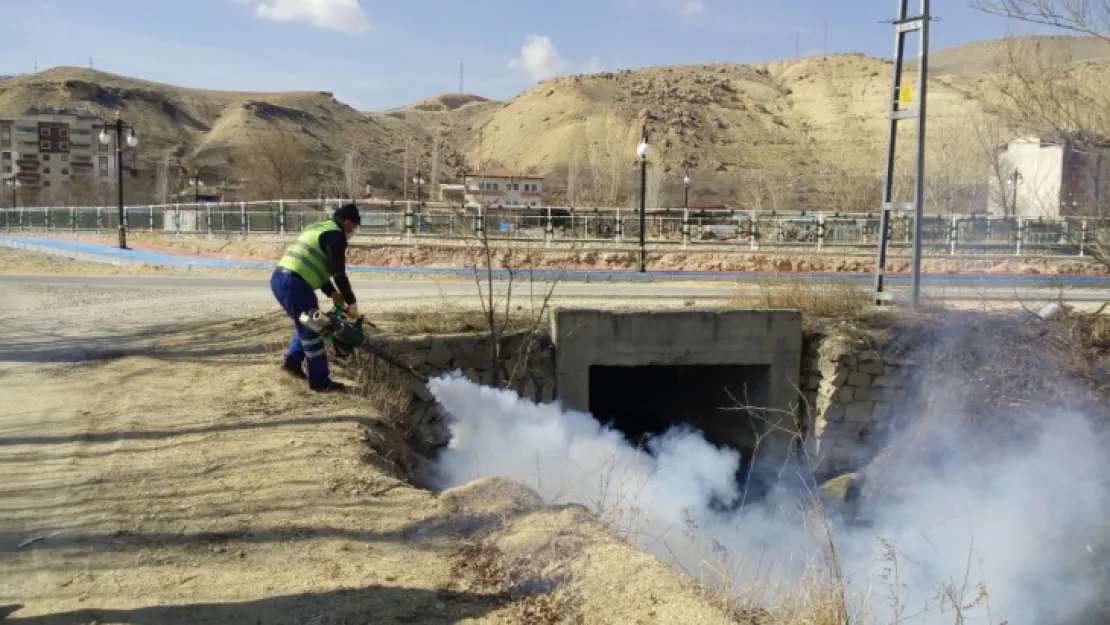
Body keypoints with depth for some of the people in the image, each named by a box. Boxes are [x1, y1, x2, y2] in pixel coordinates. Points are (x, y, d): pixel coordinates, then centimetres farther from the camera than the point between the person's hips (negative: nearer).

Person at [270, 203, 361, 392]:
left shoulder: (318, 228, 25)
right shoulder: (336, 235, -5)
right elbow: (338, 273, -10)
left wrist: (332, 293, 23)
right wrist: (351, 302, -2)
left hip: (279, 278, 9)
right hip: (294, 283, -9)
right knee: (312, 331, 0)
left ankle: (292, 360, 25)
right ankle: (320, 382, 6)